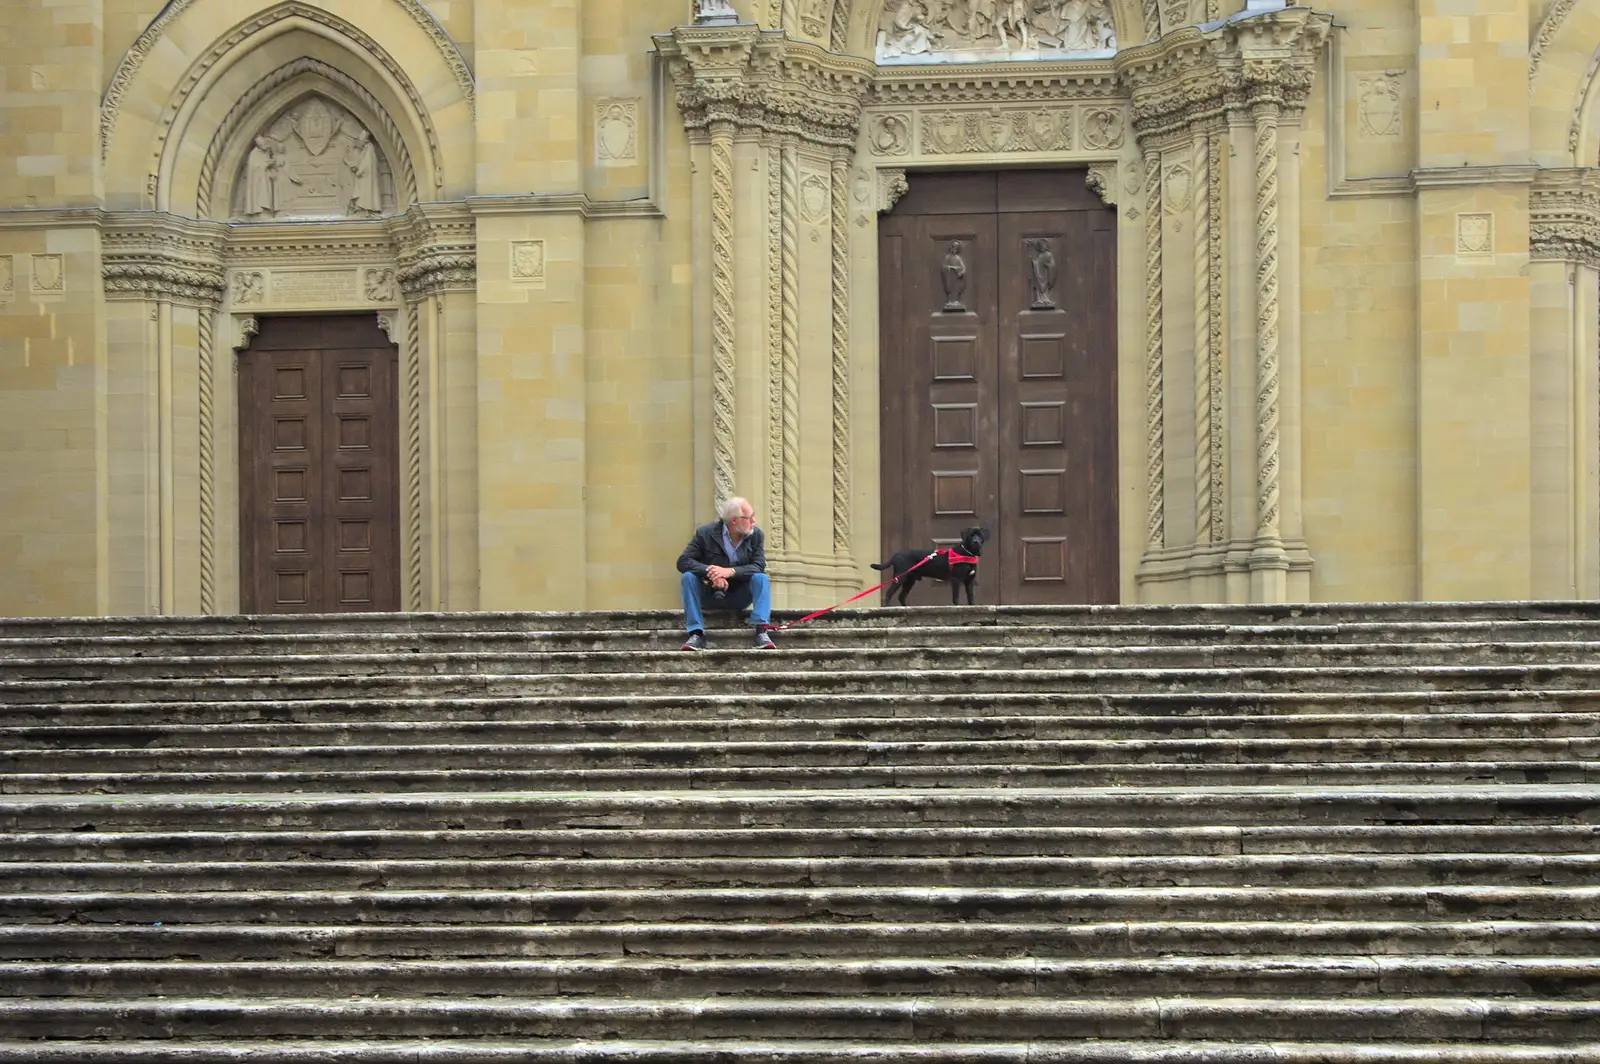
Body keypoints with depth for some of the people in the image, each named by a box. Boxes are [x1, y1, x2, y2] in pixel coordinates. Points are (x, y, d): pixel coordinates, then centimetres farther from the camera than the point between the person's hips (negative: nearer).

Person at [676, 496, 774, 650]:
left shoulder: (756, 535, -3)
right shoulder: (705, 533, -9)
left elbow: (759, 566, -16)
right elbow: (683, 562, -16)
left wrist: (730, 572, -33)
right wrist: (709, 571, -34)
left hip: (738, 598, 1)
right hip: (709, 596, -1)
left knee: (760, 578, -24)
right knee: (689, 577, -26)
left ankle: (761, 632, -34)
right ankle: (696, 634, -32)